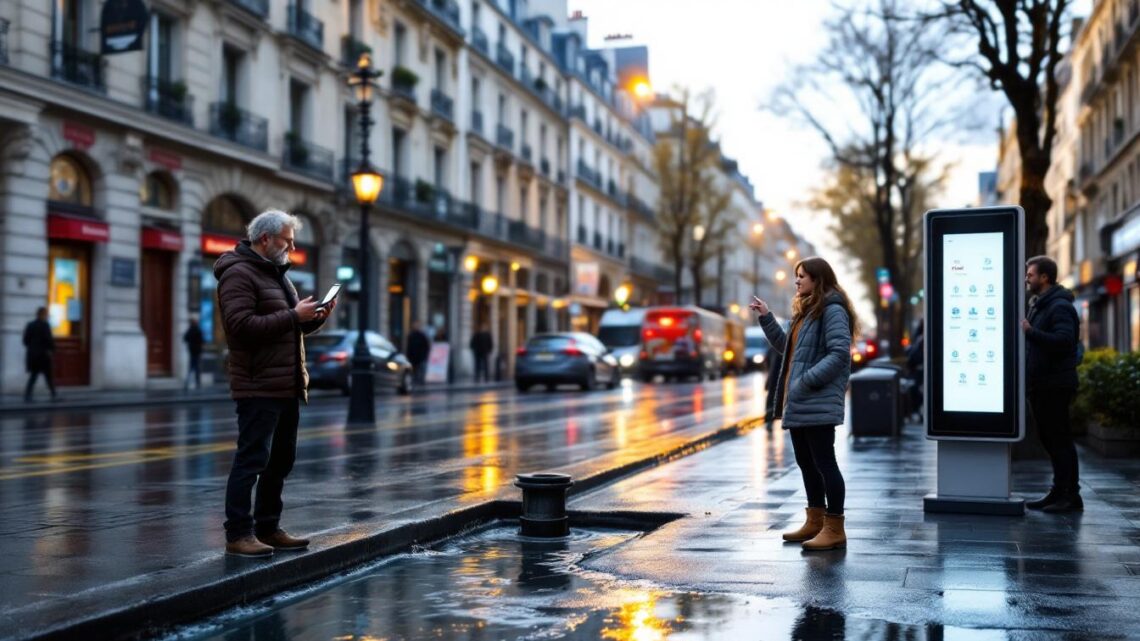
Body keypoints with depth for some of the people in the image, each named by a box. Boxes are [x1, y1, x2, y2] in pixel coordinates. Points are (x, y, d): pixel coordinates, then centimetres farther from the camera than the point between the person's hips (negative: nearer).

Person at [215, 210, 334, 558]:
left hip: (287, 386, 10)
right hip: (259, 388, -10)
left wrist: (317, 316, 5)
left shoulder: (276, 273, 21)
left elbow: (295, 326, 26)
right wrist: (293, 316, -20)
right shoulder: (239, 274, -10)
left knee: (280, 461, 13)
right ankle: (238, 535, -3)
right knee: (252, 460, -8)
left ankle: (268, 528, 21)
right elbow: (242, 325, -22)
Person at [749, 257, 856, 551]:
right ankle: (815, 522, 25)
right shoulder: (806, 310, 19)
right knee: (806, 462, 15)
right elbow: (786, 347, 25)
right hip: (798, 403, 10)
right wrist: (766, 317, 18)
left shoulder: (832, 309, -11)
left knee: (824, 462, -6)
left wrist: (808, 380, -22)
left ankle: (835, 530, -1)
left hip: (818, 403, -10)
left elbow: (840, 353, -20)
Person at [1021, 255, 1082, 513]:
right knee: (1049, 439, 12)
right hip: (1040, 385, 10)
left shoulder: (1060, 306, -13)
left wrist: (1031, 331, -30)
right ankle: (1059, 492, 18)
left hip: (1055, 385, -10)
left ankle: (1070, 496, -2)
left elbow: (1064, 341, -26)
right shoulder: (1038, 305, 19)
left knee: (1060, 440, -7)